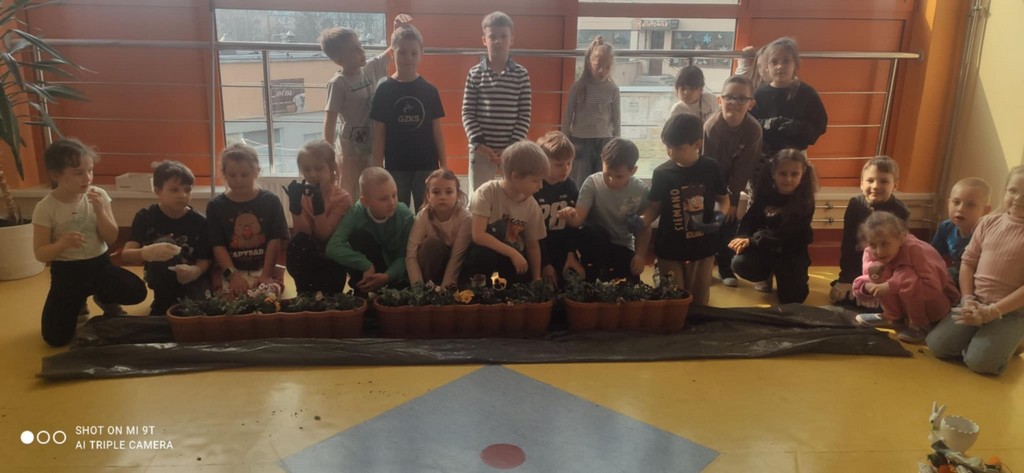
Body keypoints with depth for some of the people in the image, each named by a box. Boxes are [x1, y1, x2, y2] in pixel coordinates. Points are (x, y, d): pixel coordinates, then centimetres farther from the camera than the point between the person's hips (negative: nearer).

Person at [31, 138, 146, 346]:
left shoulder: (98, 195, -6)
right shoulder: (45, 208, -12)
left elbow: (111, 239, -6)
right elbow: (40, 253, -10)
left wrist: (100, 210, -20)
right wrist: (62, 243, -31)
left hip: (100, 264, 2)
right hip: (66, 271, -2)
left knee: (137, 291, -23)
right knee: (55, 337, -10)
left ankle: (105, 299, 13)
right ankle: (79, 304, 25)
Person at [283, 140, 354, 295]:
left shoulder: (342, 197, -12)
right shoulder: (303, 196, -2)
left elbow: (325, 236, -20)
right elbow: (303, 233, -14)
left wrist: (318, 204, -34)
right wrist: (295, 203, -25)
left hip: (332, 256, -3)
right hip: (307, 255, 3)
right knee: (296, 242, -29)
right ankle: (306, 293, -17)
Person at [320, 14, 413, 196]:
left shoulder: (371, 69, -1)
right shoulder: (338, 84, -17)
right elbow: (330, 122, -16)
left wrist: (399, 29, -8)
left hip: (374, 148, 6)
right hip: (352, 151, -6)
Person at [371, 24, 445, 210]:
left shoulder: (429, 91, 0)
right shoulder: (384, 90, -3)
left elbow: (437, 131, 3)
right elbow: (379, 133, -1)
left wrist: (443, 166, 2)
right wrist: (378, 169, -4)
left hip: (426, 166, 1)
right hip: (395, 167, 0)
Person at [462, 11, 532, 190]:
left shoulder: (521, 75, 1)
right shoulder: (475, 74, 2)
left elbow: (525, 115, 0)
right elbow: (467, 113, 1)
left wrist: (513, 147, -9)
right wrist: (478, 144, -10)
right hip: (481, 150, 0)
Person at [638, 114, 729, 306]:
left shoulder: (710, 168, -7)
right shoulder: (662, 173, -8)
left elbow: (723, 198, 5)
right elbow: (655, 206, -1)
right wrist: (642, 222, -19)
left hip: (702, 246, 1)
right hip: (669, 248, -1)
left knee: (698, 301, 15)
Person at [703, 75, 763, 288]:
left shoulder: (754, 130, -24)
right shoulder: (710, 126, -29)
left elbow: (743, 169, -17)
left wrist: (733, 200, -13)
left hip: (731, 179, 2)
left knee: (730, 222, 3)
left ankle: (726, 268, 17)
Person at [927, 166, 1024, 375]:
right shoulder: (989, 222, 5)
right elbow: (968, 261, 8)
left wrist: (993, 312, -19)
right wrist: (968, 299, -5)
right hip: (976, 303, 4)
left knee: (980, 361, -23)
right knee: (937, 345, -12)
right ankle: (988, 341, 14)